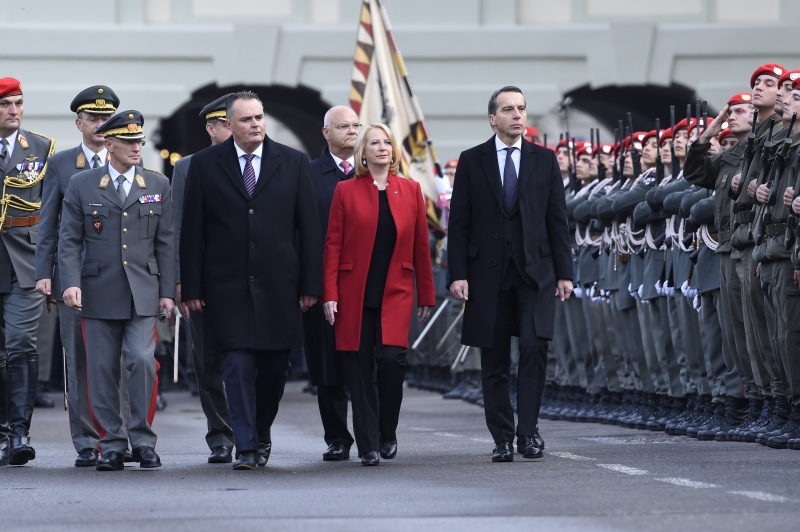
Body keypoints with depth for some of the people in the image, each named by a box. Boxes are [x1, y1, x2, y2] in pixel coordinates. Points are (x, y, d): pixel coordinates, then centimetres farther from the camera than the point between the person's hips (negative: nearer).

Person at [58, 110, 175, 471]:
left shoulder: (158, 185, 10)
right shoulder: (81, 185, 5)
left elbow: (165, 242, 10)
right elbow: (69, 241, 2)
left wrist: (167, 291, 4)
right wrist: (71, 283, -11)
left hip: (143, 292, 0)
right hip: (99, 292, 0)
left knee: (142, 361, -13)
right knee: (103, 370, 1)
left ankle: (143, 439, -1)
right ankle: (111, 445, 9)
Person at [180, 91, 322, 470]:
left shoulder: (293, 163, 5)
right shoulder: (205, 165, 3)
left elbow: (309, 228, 5)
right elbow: (192, 230, 3)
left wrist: (310, 283, -1)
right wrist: (191, 287, -2)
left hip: (278, 285, 1)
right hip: (227, 285, -1)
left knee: (274, 367, 6)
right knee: (238, 366, -7)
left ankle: (261, 433, 28)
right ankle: (246, 448, -3)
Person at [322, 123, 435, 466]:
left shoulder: (410, 191, 8)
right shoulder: (346, 191, 3)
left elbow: (421, 245, 9)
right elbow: (333, 245, 1)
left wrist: (426, 295, 8)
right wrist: (329, 295, -6)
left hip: (395, 294, 0)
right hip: (354, 294, 0)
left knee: (391, 360, -14)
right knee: (360, 369, -1)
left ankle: (388, 433, 8)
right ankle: (368, 446, 5)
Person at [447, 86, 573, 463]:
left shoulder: (544, 160, 8)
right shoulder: (472, 161, 5)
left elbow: (557, 219, 8)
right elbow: (459, 222, 3)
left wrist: (564, 272, 2)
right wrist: (458, 274, -5)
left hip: (535, 271, 0)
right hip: (488, 273, 0)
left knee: (534, 347, -14)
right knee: (494, 360, 3)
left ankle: (528, 431, -6)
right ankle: (502, 438, 10)